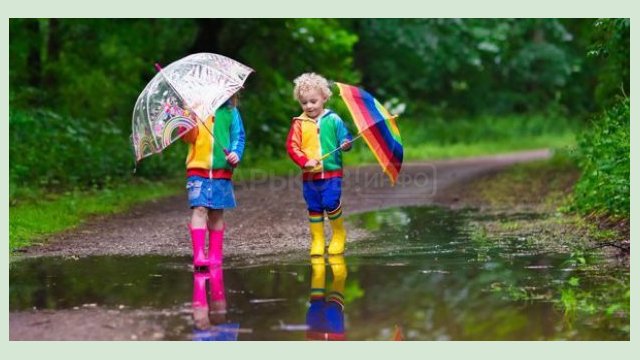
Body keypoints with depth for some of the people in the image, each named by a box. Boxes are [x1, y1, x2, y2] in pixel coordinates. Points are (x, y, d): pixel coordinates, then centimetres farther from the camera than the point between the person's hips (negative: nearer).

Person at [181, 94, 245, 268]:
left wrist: (236, 153, -10)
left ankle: (215, 255, 14)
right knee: (199, 209, -12)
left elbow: (238, 136, 7)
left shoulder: (230, 111, 6)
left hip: (222, 169, 2)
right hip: (198, 169, -2)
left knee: (216, 213, 7)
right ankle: (198, 254, -15)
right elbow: (188, 137, -5)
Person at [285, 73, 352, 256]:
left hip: (332, 172, -2)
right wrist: (305, 161, -17)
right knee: (314, 208, 7)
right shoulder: (299, 123, 2)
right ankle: (317, 239, 19)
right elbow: (292, 146, -4)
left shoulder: (333, 120, 0)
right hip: (309, 175, 2)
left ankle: (339, 233, 11)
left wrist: (345, 144, -21)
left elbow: (345, 138, 3)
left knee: (331, 203, -12)